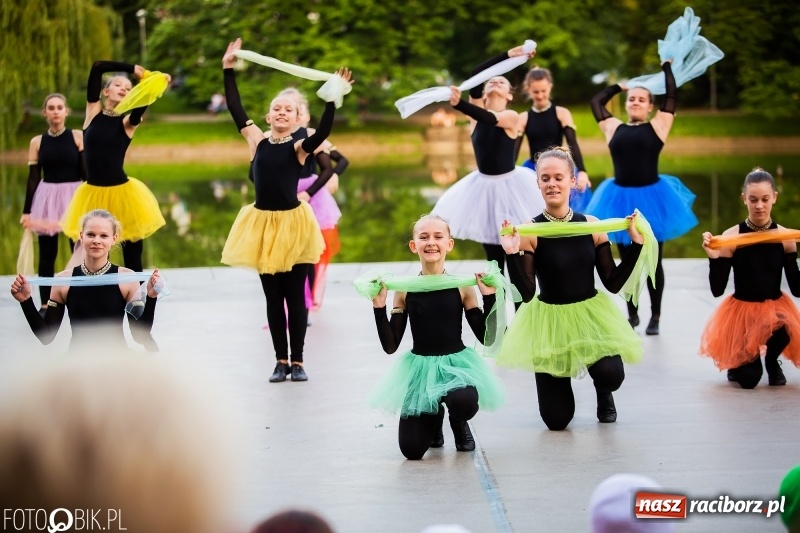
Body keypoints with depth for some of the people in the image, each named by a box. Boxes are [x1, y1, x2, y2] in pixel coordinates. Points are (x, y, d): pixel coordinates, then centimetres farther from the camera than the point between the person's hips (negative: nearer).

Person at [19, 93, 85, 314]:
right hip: (47, 199, 2)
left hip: (74, 197, -2)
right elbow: (33, 178, 5)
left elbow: (86, 171, -2)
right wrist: (26, 211, 2)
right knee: (47, 255, 5)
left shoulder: (78, 136, -1)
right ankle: (44, 306, 12)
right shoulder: (37, 142, 3)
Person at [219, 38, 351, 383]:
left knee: (295, 295, 3)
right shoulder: (256, 140, 2)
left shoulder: (300, 147, -4)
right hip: (263, 224, 2)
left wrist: (333, 99, -32)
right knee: (272, 297, 7)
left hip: (293, 223, -2)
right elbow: (234, 108, 1)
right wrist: (228, 69, -1)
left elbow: (323, 133, -22)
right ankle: (281, 361, 14)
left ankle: (297, 361, 10)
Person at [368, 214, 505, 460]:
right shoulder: (404, 289, -4)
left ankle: (458, 423, 6)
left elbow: (486, 336, -3)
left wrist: (489, 296, -11)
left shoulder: (463, 286, -4)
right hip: (419, 366, 1)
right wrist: (379, 307, -13)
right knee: (411, 449, -10)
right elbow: (390, 346, -2)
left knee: (464, 404, -37)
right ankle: (434, 419, 29)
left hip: (456, 364, -1)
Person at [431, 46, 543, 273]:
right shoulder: (477, 112, -1)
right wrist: (507, 56, -20)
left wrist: (458, 104, -49)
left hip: (509, 185, -4)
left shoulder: (512, 117, -11)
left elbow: (490, 119, -32)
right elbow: (474, 77, -14)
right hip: (483, 186, 4)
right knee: (493, 254, 8)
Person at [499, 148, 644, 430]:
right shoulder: (529, 232, -14)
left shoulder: (592, 226, -6)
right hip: (549, 320, -1)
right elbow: (527, 293, -17)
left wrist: (636, 243, -9)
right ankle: (558, 380, 40)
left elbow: (613, 283, -3)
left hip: (591, 314, 1)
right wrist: (513, 254, -29)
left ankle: (603, 394, 13)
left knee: (611, 375, -28)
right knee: (556, 421, 2)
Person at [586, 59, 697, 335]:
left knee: (652, 261, 6)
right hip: (621, 199, 2)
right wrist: (620, 86, 26)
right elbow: (595, 101, 18)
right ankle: (632, 314, 21)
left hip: (650, 197, -2)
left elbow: (672, 95, 1)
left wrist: (667, 66, 12)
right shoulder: (613, 128, 8)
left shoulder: (657, 126, 1)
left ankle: (655, 316, 15)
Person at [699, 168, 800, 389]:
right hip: (741, 310, -1)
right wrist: (713, 258, -26)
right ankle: (738, 362, 30)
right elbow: (717, 290, -12)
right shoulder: (731, 236, -13)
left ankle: (771, 360, 3)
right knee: (748, 380, -11)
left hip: (775, 307, 1)